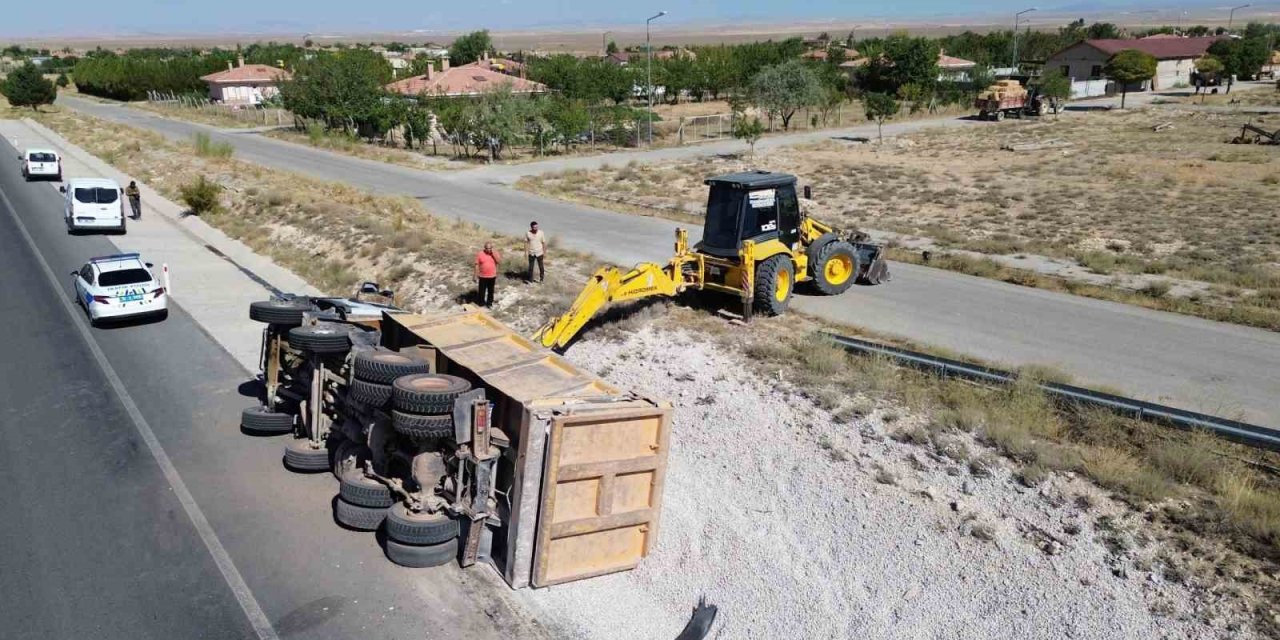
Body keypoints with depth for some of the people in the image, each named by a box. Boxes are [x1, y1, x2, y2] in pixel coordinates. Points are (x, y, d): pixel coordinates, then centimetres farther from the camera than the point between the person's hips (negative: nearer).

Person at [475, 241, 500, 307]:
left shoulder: (495, 253, -2)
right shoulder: (480, 254, -6)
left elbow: (499, 261, -15)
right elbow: (477, 265, -4)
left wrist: (493, 253, -21)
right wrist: (476, 276, -5)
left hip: (492, 276, 1)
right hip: (482, 276, -1)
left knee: (491, 290, 12)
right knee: (482, 290, 7)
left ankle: (489, 302, 26)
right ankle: (482, 303, 22)